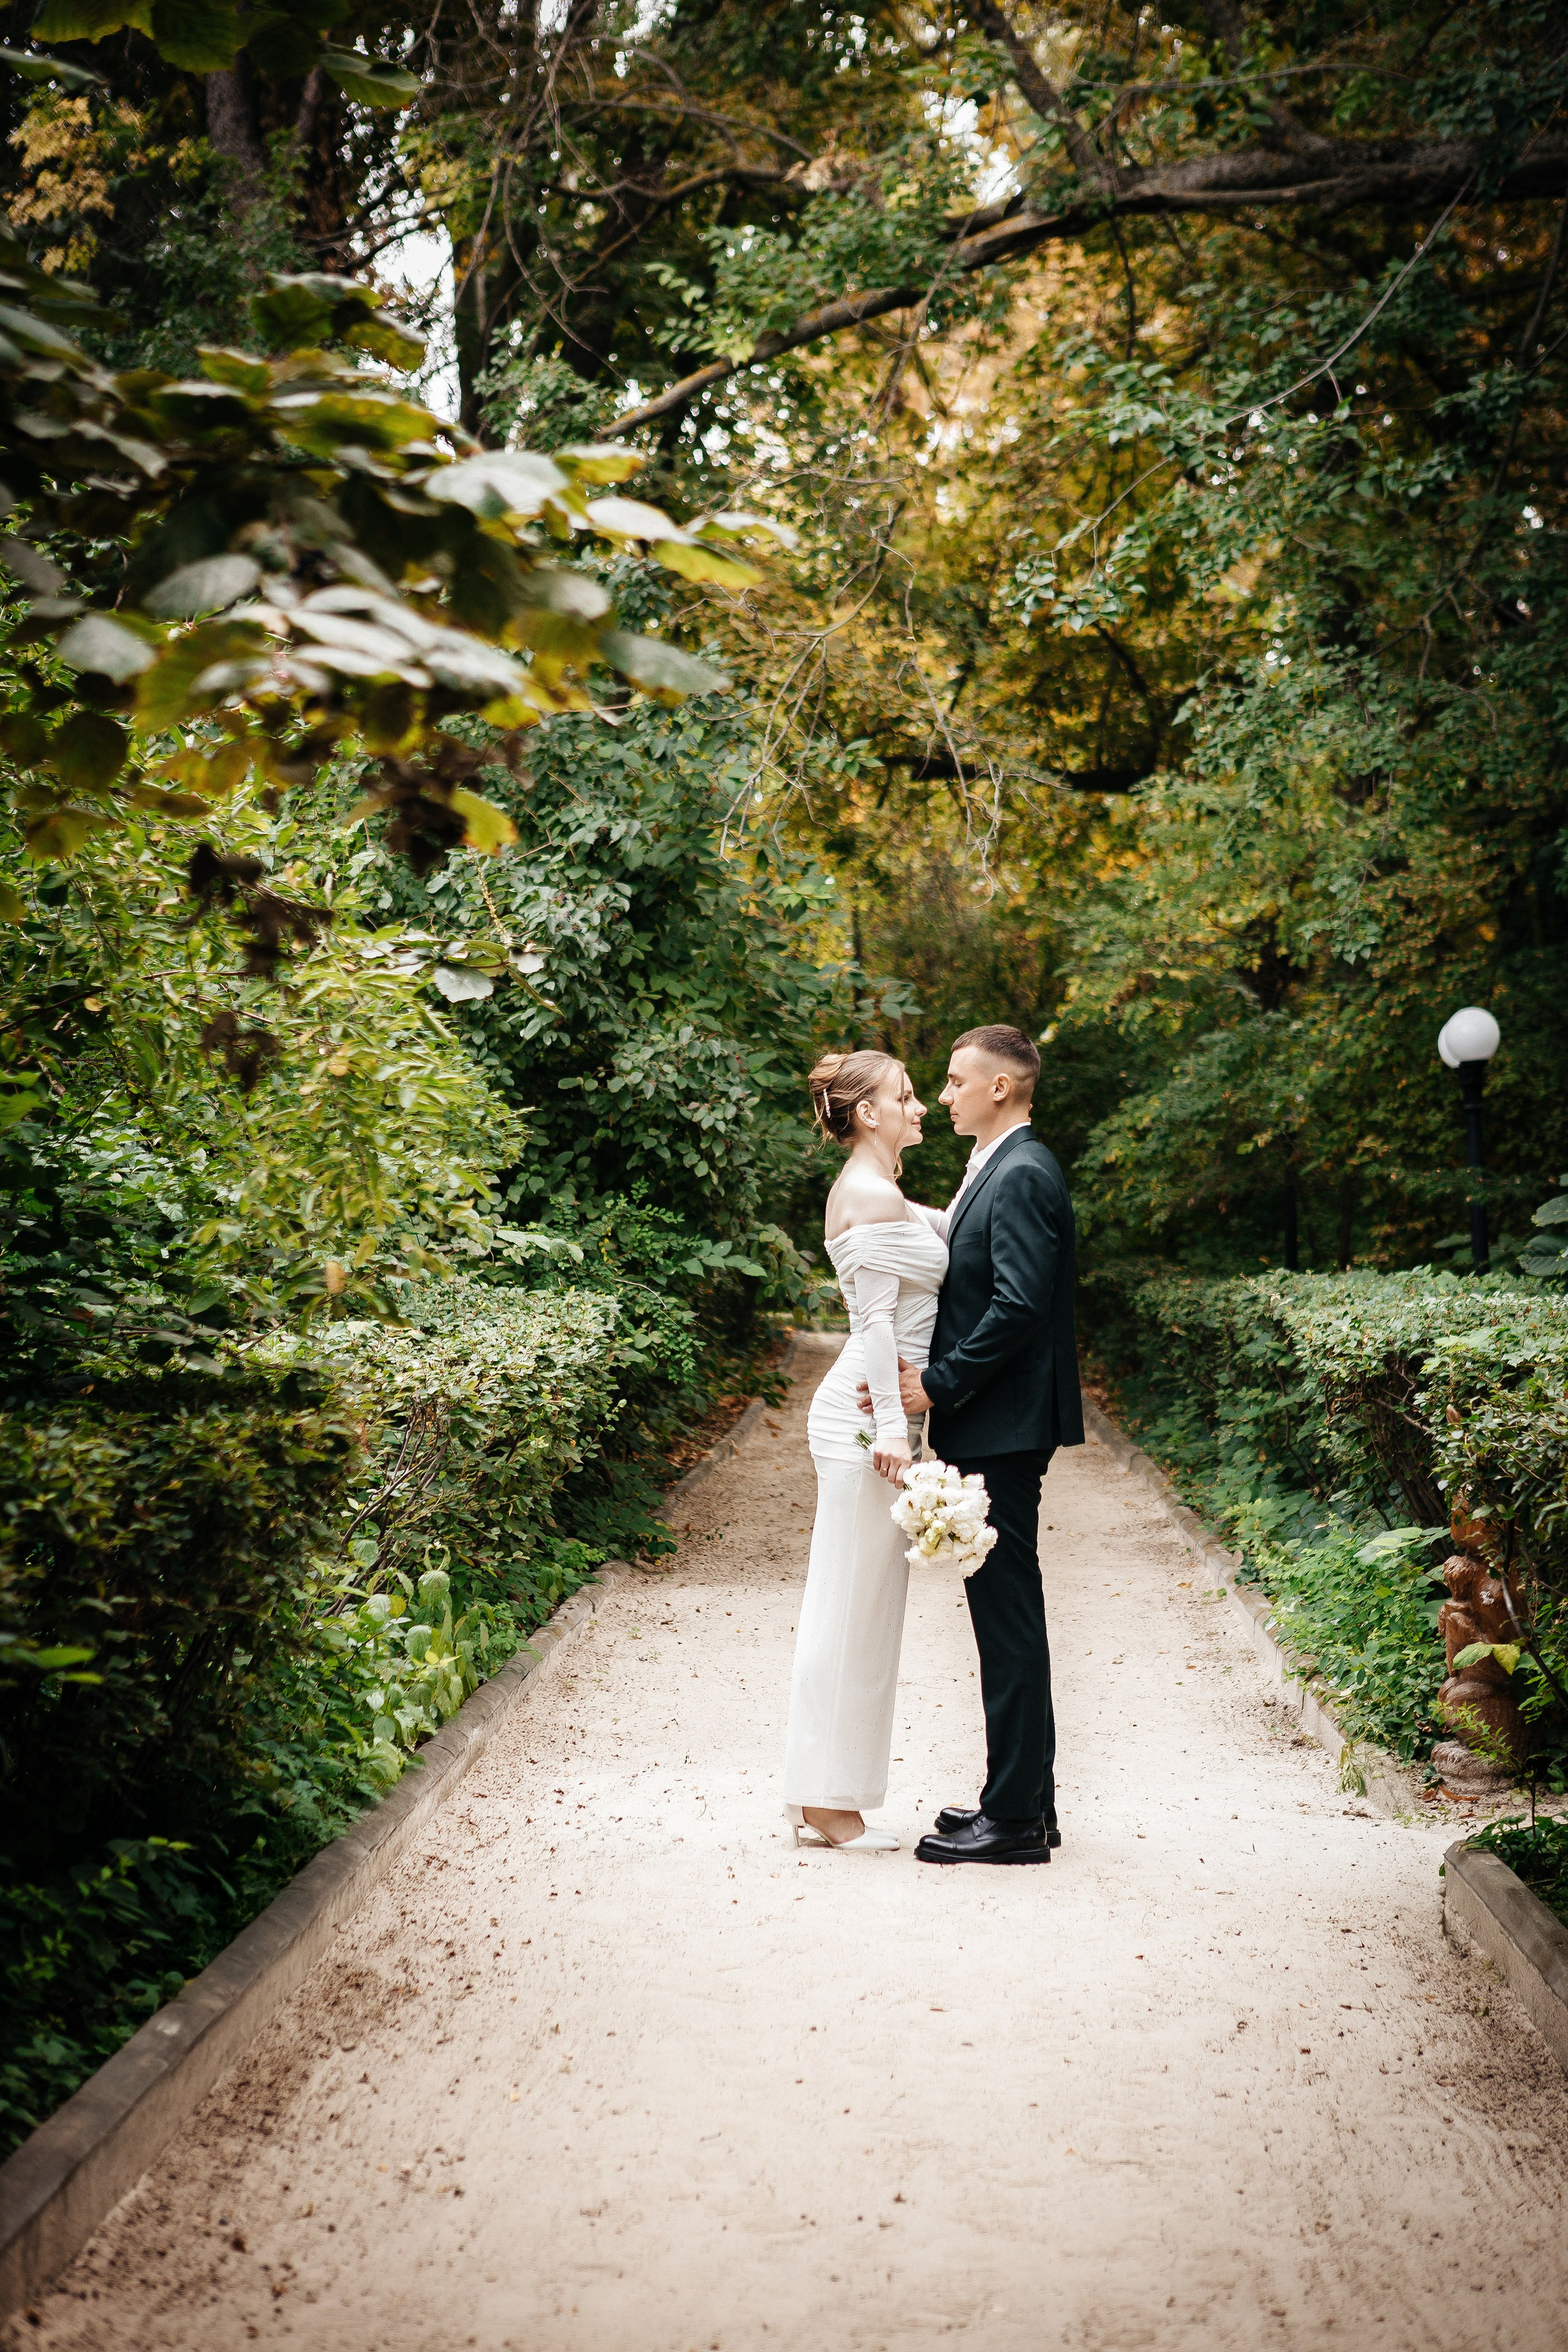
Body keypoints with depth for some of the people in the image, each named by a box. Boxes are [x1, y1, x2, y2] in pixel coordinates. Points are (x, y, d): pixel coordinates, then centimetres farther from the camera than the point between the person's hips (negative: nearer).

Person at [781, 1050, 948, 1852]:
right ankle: (831, 1803, 4)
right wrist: (893, 1424, -20)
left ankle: (820, 1796, 20)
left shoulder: (875, 1192, 18)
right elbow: (878, 1320, -18)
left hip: (861, 1414, 11)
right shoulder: (873, 1197, -13)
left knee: (845, 1605, 13)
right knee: (856, 1606, -4)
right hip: (868, 1414, -11)